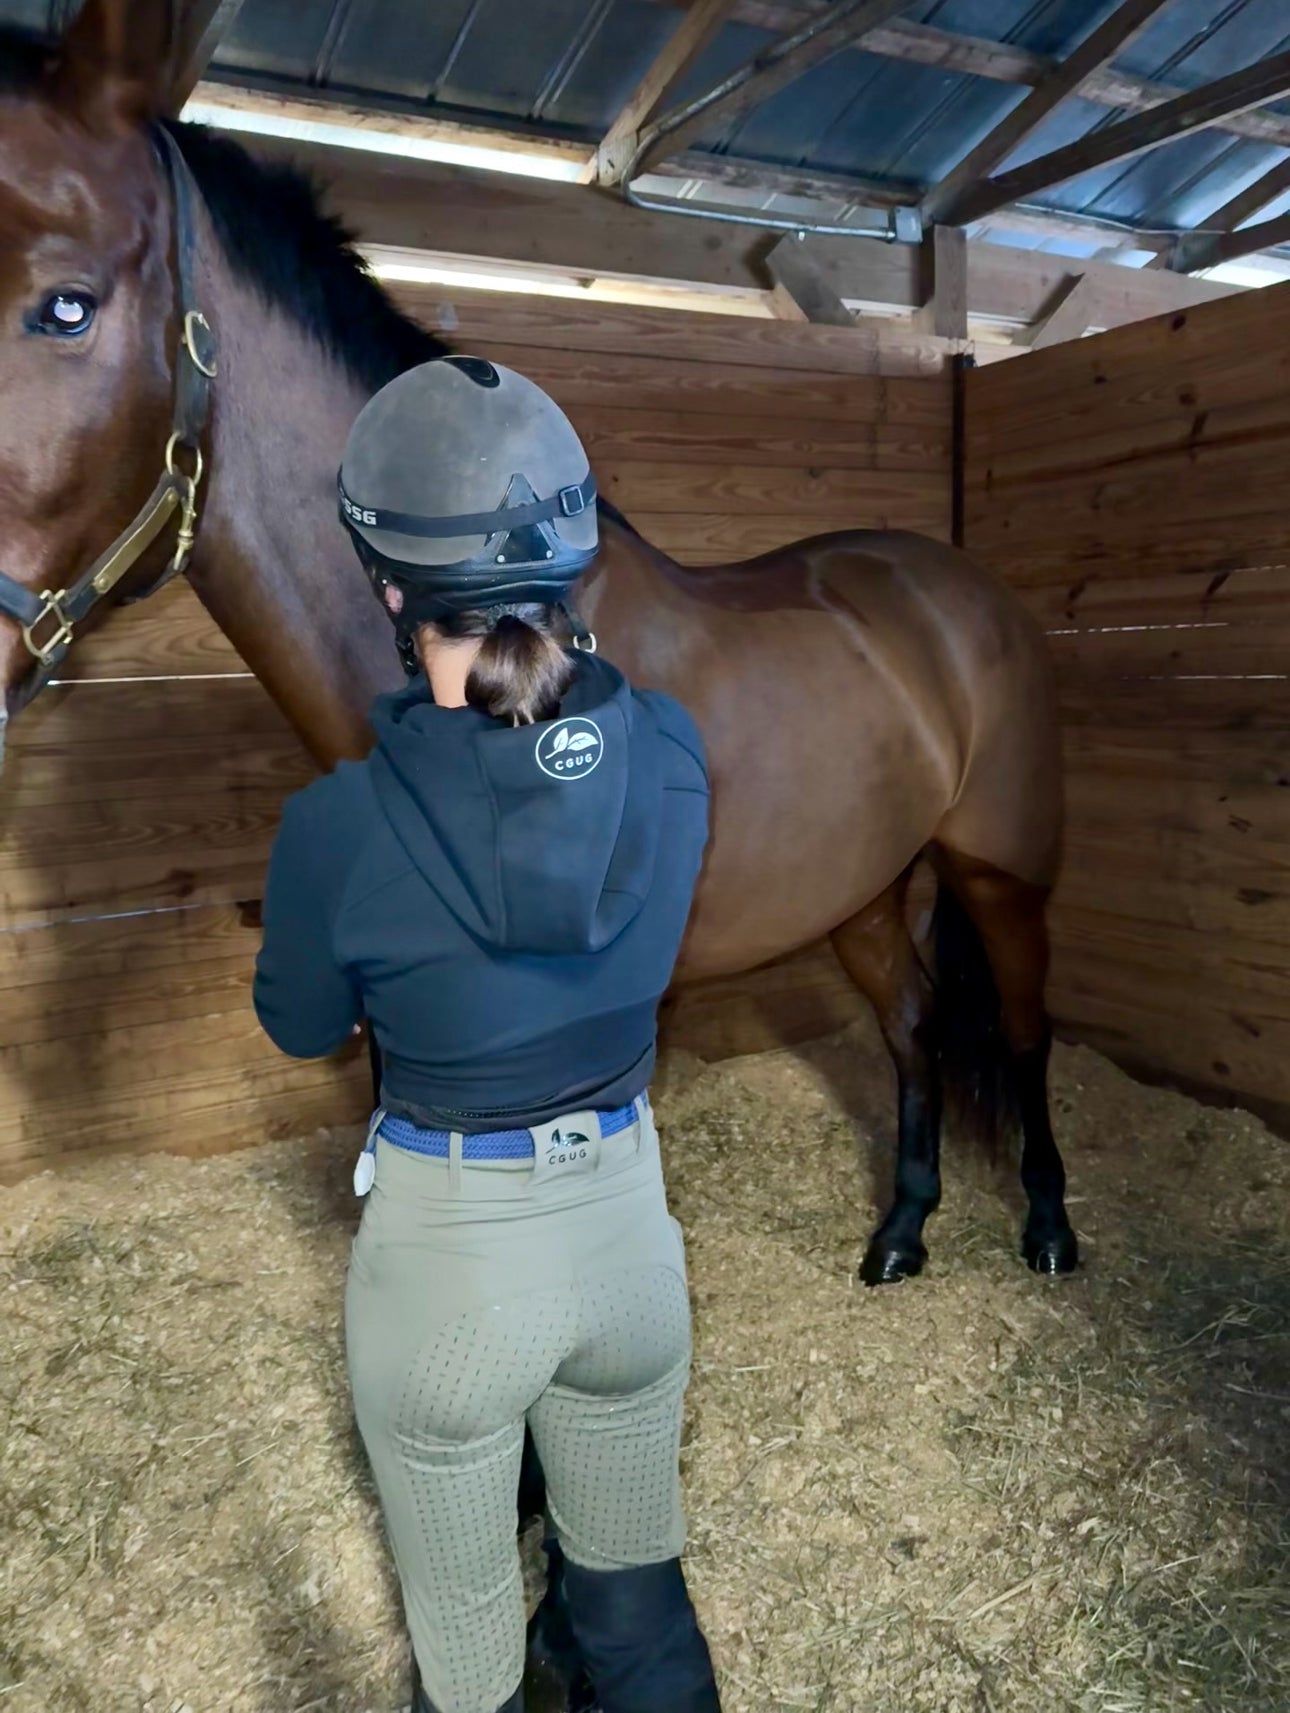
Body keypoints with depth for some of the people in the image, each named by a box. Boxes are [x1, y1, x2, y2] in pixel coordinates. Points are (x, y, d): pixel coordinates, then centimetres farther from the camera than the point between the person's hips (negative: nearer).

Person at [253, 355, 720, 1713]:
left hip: (447, 1245, -3)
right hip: (628, 1214, 4)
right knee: (636, 1596, 30)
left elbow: (301, 1028, -5)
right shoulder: (673, 751, -15)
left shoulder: (339, 827, -25)